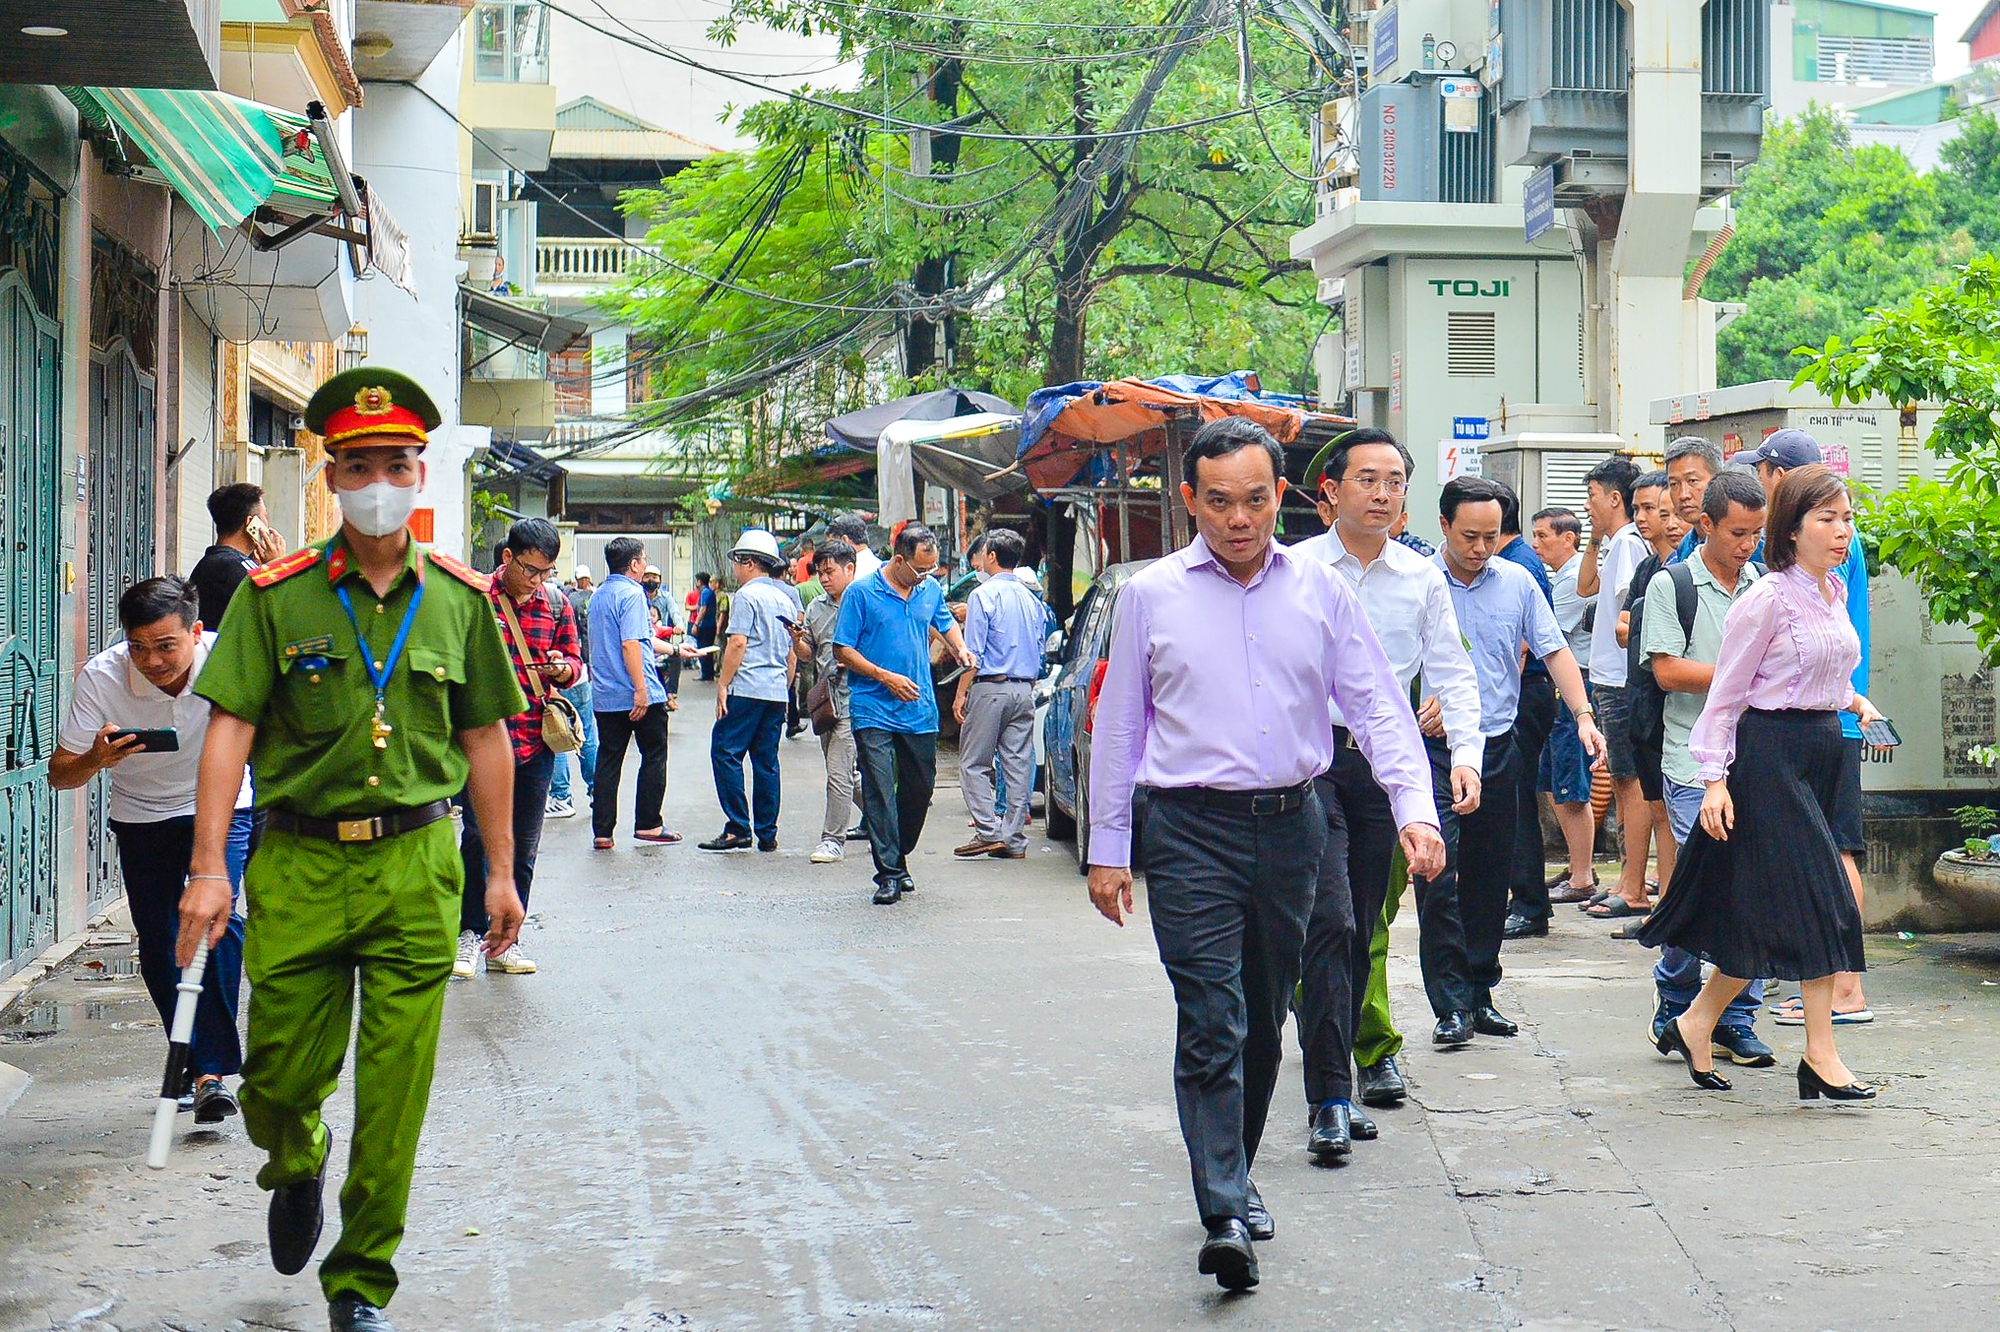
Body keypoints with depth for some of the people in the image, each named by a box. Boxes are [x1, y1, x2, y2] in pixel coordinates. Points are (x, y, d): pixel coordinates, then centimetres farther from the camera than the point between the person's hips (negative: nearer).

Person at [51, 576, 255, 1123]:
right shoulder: (100, 677, -25)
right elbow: (59, 774, -20)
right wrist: (97, 759, -42)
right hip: (141, 817, 2)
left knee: (217, 919, -23)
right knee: (158, 947, 4)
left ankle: (213, 1072, -21)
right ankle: (195, 1065, 26)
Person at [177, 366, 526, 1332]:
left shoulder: (460, 599, 5)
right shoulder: (275, 596, -1)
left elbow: (485, 738, 11)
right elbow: (231, 727, -4)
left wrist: (501, 872, 11)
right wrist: (208, 868, -12)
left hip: (417, 866, 1)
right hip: (298, 865, -1)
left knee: (394, 1098, 2)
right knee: (281, 1080, 8)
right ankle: (295, 1170, 44)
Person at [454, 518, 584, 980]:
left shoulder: (556, 604, 9)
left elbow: (576, 663, 16)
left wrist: (563, 669, -5)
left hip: (537, 741, 4)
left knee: (523, 846, 7)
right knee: (478, 836, -8)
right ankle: (469, 931, 7)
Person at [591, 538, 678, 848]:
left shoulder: (598, 596, 16)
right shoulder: (632, 593, -12)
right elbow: (630, 644, -22)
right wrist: (641, 689, -23)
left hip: (604, 695, 7)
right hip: (640, 695, -7)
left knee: (607, 761, 7)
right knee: (654, 756, 6)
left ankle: (601, 831, 5)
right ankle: (648, 825, 8)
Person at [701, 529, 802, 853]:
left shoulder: (748, 595, -7)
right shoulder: (786, 598, 17)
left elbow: (738, 643, -14)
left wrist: (723, 684, -10)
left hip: (747, 689, -8)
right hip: (777, 691, 8)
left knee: (725, 753, -3)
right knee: (766, 761, 9)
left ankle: (737, 829, -9)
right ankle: (767, 834, 8)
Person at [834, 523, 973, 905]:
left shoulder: (931, 589, 8)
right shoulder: (862, 592, -7)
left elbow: (945, 621, 29)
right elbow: (843, 651, -6)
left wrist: (959, 648, 8)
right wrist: (885, 677, -15)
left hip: (920, 711, 5)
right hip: (874, 711, -5)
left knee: (920, 789, 9)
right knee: (880, 792, -8)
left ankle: (900, 856, 28)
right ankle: (888, 873, -5)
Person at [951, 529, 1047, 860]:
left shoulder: (983, 595, -8)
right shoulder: (1032, 599, 12)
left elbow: (973, 653, -12)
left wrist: (961, 694, -7)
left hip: (990, 687, -6)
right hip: (1024, 690, 6)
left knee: (974, 763, 2)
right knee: (1018, 764, 6)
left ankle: (988, 833, -6)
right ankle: (1013, 839, 7)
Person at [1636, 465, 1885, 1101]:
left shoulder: (1834, 592, 11)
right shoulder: (1768, 599, -13)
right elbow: (1726, 692, -10)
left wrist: (1854, 700, 6)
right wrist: (1715, 778, -15)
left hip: (1822, 750, 8)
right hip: (1770, 754, -8)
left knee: (1763, 908, 9)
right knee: (1816, 901, -11)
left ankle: (1695, 1024, 19)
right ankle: (1821, 1056, -6)